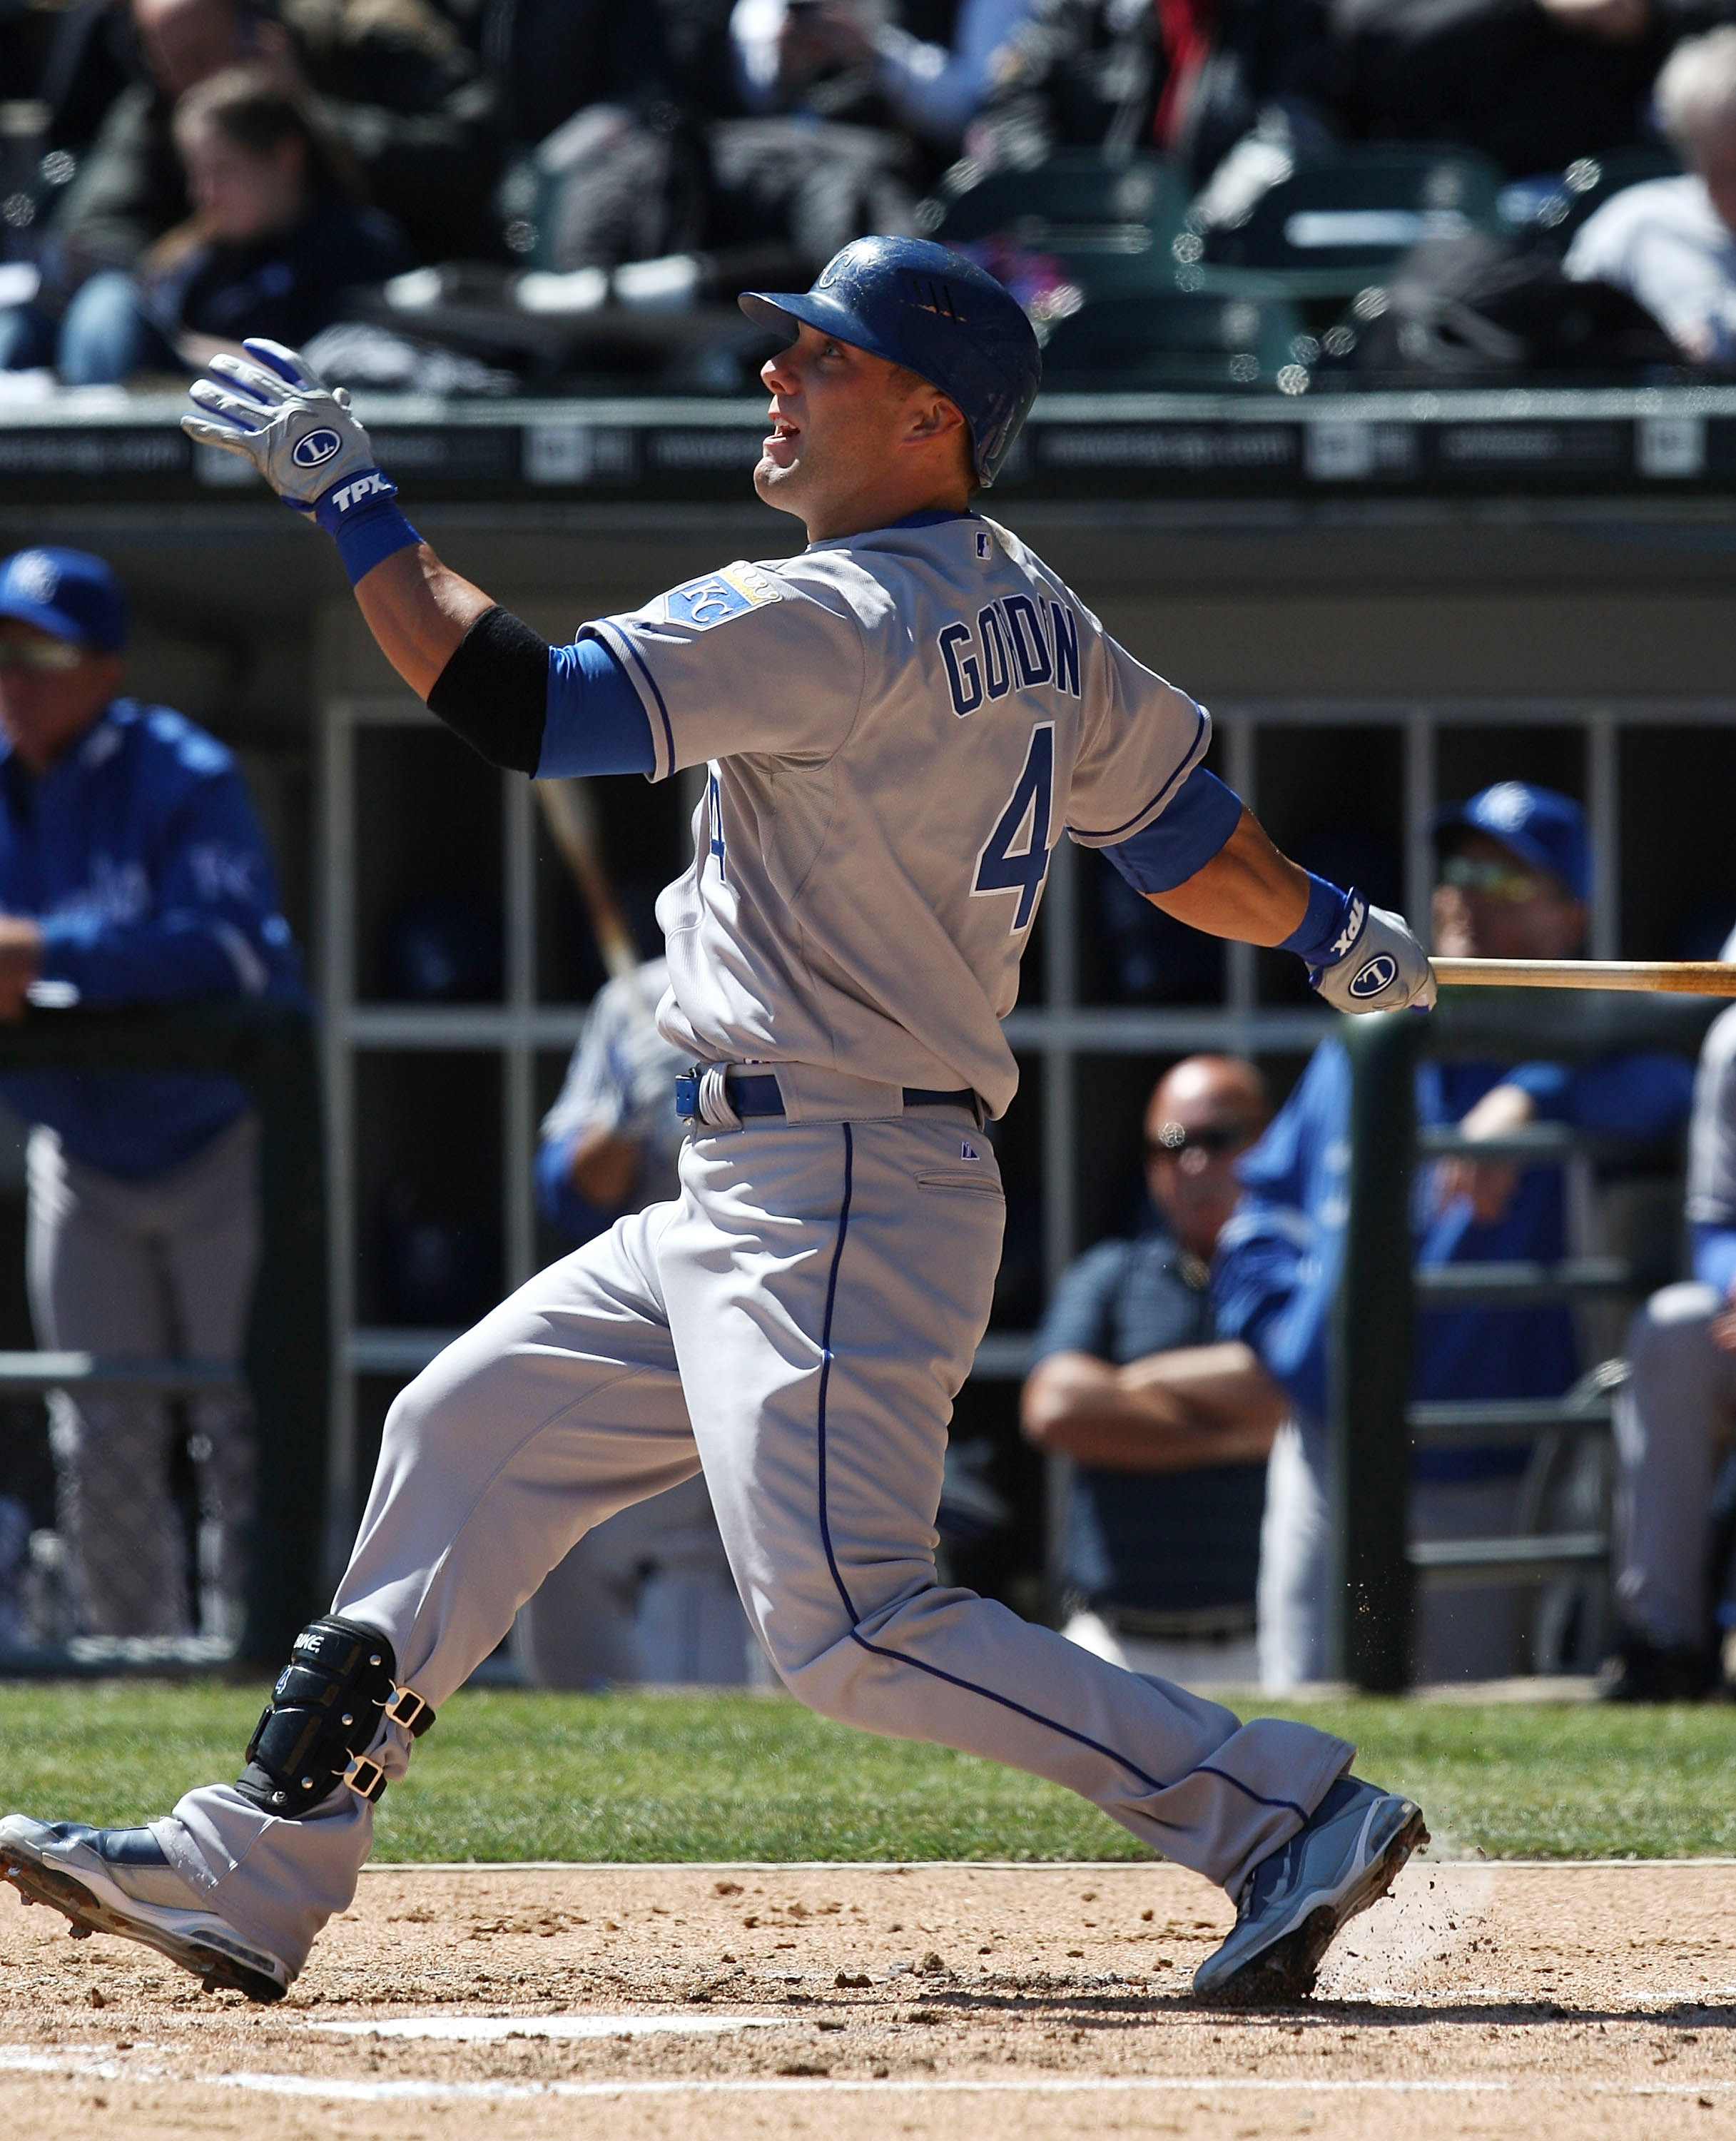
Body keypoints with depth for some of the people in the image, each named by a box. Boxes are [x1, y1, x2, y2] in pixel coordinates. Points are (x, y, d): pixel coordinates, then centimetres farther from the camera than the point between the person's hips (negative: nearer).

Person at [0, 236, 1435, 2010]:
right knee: (467, 1431, 14)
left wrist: (344, 493, -13)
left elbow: (517, 705, -21)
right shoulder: (1037, 625, 10)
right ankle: (253, 1877, 18)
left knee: (847, 1627, -14)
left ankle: (1284, 1809, -12)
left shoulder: (833, 625, -18)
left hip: (840, 1189, -11)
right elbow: (1184, 830, 21)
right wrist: (1330, 934, 39)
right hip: (753, 1201, 11)